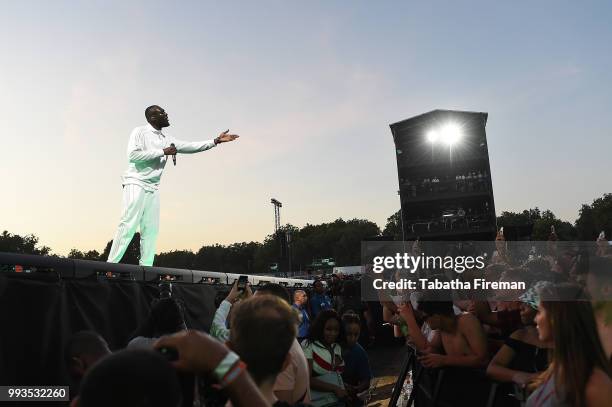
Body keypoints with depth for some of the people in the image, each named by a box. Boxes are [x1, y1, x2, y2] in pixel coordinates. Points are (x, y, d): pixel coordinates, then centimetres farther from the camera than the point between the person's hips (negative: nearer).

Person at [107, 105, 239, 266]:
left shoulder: (166, 140, 16)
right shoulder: (140, 132, -1)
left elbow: (190, 146, 14)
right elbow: (133, 155, -14)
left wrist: (216, 141, 8)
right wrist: (163, 152, -13)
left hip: (153, 188, 6)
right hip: (136, 183, -6)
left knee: (151, 229, 2)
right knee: (128, 225, -13)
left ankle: (146, 268, 4)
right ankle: (111, 264, -9)